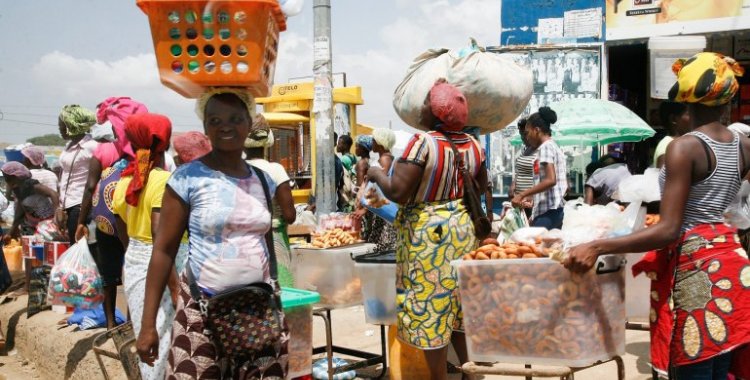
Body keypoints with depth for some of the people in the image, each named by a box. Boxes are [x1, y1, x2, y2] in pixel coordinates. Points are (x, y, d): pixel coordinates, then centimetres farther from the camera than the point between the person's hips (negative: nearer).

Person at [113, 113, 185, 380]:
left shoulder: (124, 181, 6)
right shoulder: (164, 180, -16)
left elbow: (123, 232, 14)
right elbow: (160, 234, -23)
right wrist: (173, 280, -20)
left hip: (133, 261, 7)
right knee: (162, 335, 1)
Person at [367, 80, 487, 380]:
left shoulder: (423, 143, -19)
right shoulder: (472, 144, 1)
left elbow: (397, 192, -22)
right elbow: (482, 187, 15)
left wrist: (377, 174, -5)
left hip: (427, 233, -7)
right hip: (462, 228, 7)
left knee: (429, 305, 3)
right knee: (460, 303, 17)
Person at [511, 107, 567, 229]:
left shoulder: (546, 147, -8)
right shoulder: (556, 148, 21)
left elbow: (550, 180, -20)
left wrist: (522, 194, -19)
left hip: (547, 211, -10)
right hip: (556, 210, 10)